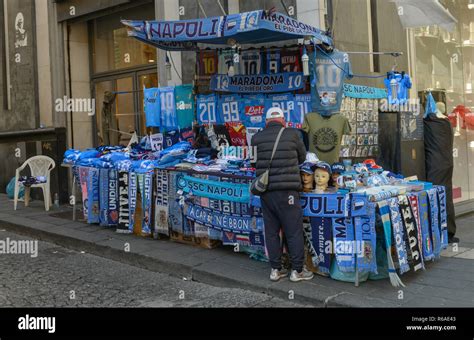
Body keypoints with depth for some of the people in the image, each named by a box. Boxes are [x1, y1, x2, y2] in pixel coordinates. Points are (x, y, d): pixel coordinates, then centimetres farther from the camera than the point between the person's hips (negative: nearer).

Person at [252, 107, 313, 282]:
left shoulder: (256, 138, 2)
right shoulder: (293, 134, -2)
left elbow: (256, 162, 11)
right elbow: (302, 157, 12)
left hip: (265, 191, 4)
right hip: (287, 190, -3)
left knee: (271, 231, 12)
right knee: (294, 232, 5)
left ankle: (275, 269, 20)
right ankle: (297, 270, 12)